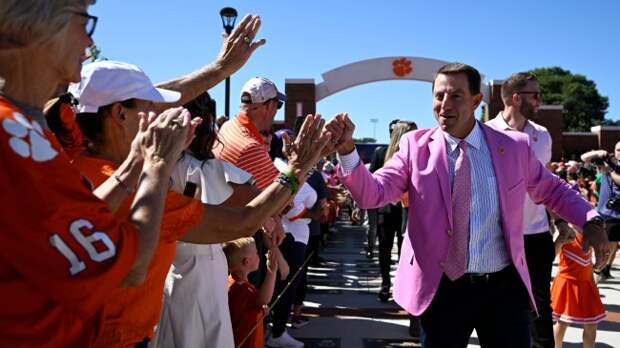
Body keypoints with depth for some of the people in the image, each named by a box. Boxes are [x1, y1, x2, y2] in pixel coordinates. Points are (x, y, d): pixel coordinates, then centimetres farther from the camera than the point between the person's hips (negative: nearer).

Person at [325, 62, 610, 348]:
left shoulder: (514, 146, -1)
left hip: (505, 286, 1)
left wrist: (590, 220, -3)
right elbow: (372, 194, -11)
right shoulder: (416, 145, -4)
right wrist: (347, 148, -26)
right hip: (442, 288, -1)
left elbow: (551, 190, 14)